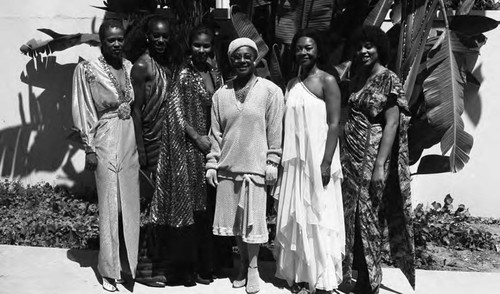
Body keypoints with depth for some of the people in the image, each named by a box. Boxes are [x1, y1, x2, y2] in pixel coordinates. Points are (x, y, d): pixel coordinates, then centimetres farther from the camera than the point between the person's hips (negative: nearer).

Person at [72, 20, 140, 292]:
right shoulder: (87, 70, -5)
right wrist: (89, 149, -7)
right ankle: (109, 270, 14)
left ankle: (131, 260, 26)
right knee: (110, 205, 1)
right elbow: (84, 112, -4)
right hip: (107, 142, -4)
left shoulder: (130, 67, 8)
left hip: (133, 140, 4)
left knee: (131, 201, 10)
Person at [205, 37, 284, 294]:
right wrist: (212, 164, 4)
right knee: (234, 219, 11)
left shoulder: (270, 91, -3)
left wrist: (272, 162, -7)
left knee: (253, 219, 3)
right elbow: (216, 133, 8)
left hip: (256, 166, -3)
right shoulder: (221, 94, 7)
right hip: (228, 166, 4)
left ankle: (253, 267, 20)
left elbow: (275, 131, -4)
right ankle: (243, 263, 28)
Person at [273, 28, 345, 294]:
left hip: (318, 160, -6)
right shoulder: (291, 85, 13)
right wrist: (282, 160, 8)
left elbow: (334, 125, -11)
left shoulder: (327, 81, -5)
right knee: (295, 218, 8)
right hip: (294, 160, 6)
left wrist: (326, 163, -18)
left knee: (319, 219, -1)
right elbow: (287, 127, 13)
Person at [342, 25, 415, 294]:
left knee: (369, 216, 1)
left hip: (373, 157, -7)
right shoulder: (357, 79, 13)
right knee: (352, 214, 11)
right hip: (351, 156, 7)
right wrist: (343, 156, 13)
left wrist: (380, 165, -21)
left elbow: (392, 124, -14)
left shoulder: (389, 79, -7)